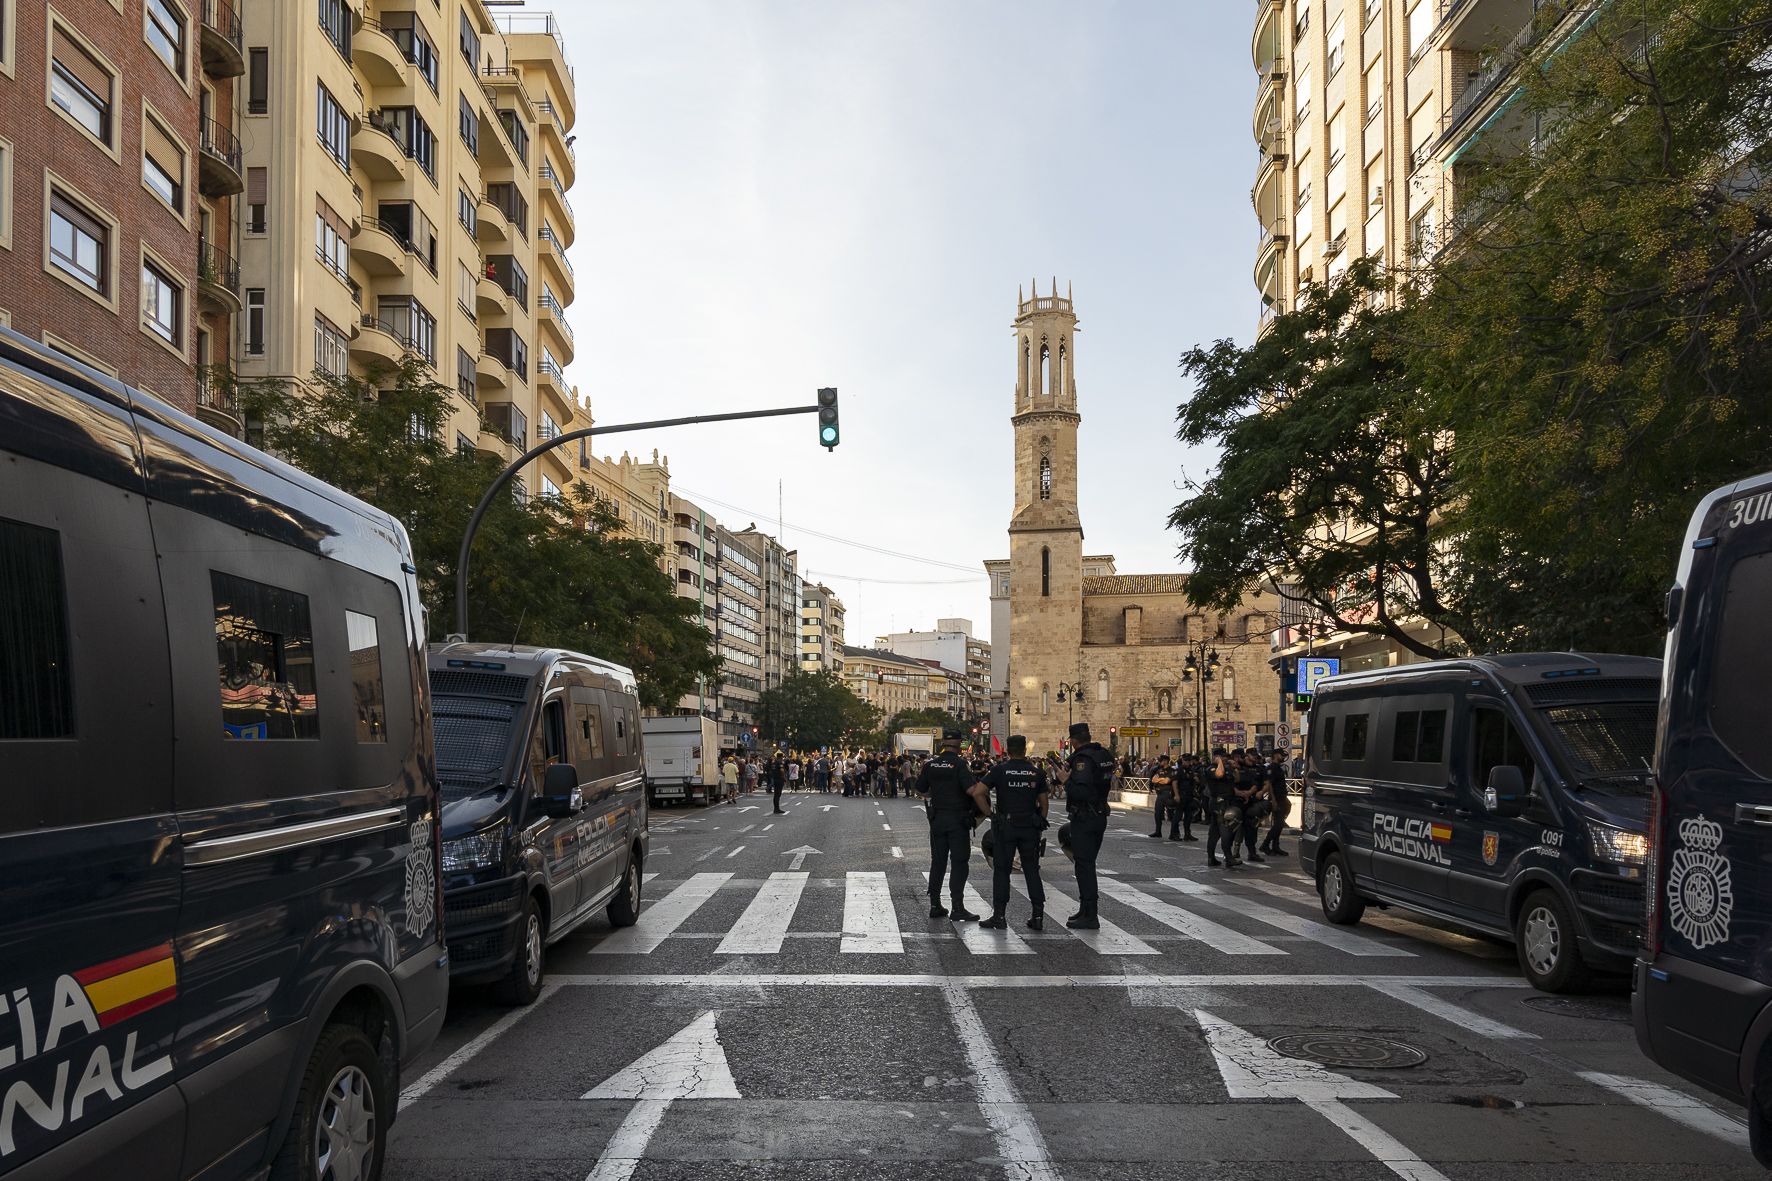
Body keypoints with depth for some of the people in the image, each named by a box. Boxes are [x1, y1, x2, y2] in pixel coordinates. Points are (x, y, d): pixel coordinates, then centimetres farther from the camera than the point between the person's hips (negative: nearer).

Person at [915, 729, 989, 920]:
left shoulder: (930, 764, 3)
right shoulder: (959, 764, -13)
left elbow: (920, 791, 13)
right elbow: (973, 790, -23)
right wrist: (988, 811, -16)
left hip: (937, 818, 5)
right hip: (958, 819, -5)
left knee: (937, 862, 12)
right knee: (958, 863, -1)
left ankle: (935, 906, 16)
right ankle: (957, 908, -3)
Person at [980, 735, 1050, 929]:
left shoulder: (999, 770, -5)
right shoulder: (1037, 772, 3)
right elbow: (1043, 803, 5)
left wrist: (989, 813, -3)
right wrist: (1041, 823, 14)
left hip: (1005, 826, -2)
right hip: (1030, 827, 2)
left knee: (1001, 870, 5)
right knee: (1032, 870, 9)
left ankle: (999, 915, 6)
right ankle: (1038, 915, 8)